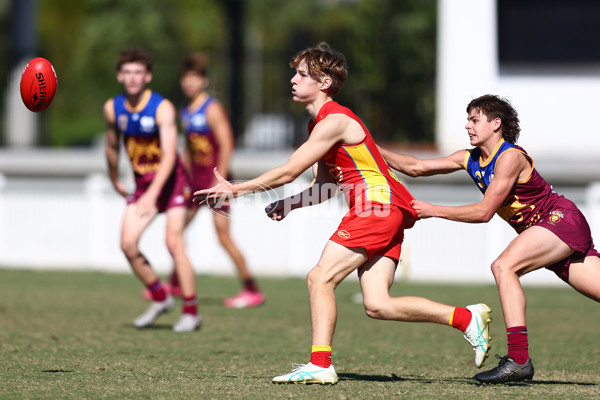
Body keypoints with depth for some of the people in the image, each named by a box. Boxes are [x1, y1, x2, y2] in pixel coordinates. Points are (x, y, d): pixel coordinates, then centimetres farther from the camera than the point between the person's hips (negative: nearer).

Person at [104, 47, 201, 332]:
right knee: (128, 244, -7)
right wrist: (115, 181, 24)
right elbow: (112, 146, 15)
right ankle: (160, 298, 13)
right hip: (142, 182, 5)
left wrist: (153, 193, -38)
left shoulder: (162, 108, -20)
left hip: (171, 180, -5)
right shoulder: (113, 109, -4)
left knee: (173, 243, -15)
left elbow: (169, 155, -28)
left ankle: (191, 312, -6)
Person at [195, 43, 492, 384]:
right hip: (385, 214, 9)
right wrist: (286, 205, 7)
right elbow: (327, 186, 21)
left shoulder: (334, 121, -12)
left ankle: (320, 365, -11)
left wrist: (235, 190, -7)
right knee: (377, 305, 0)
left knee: (320, 278, -11)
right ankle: (467, 318, 2)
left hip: (377, 204, -9)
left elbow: (288, 173, -13)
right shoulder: (321, 122, 20)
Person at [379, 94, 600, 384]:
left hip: (563, 219, -9)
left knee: (504, 266, -23)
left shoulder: (510, 157, -16)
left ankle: (518, 360, -29)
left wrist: (433, 211, -17)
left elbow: (484, 212, -20)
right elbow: (416, 167, 11)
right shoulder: (470, 159, 9)